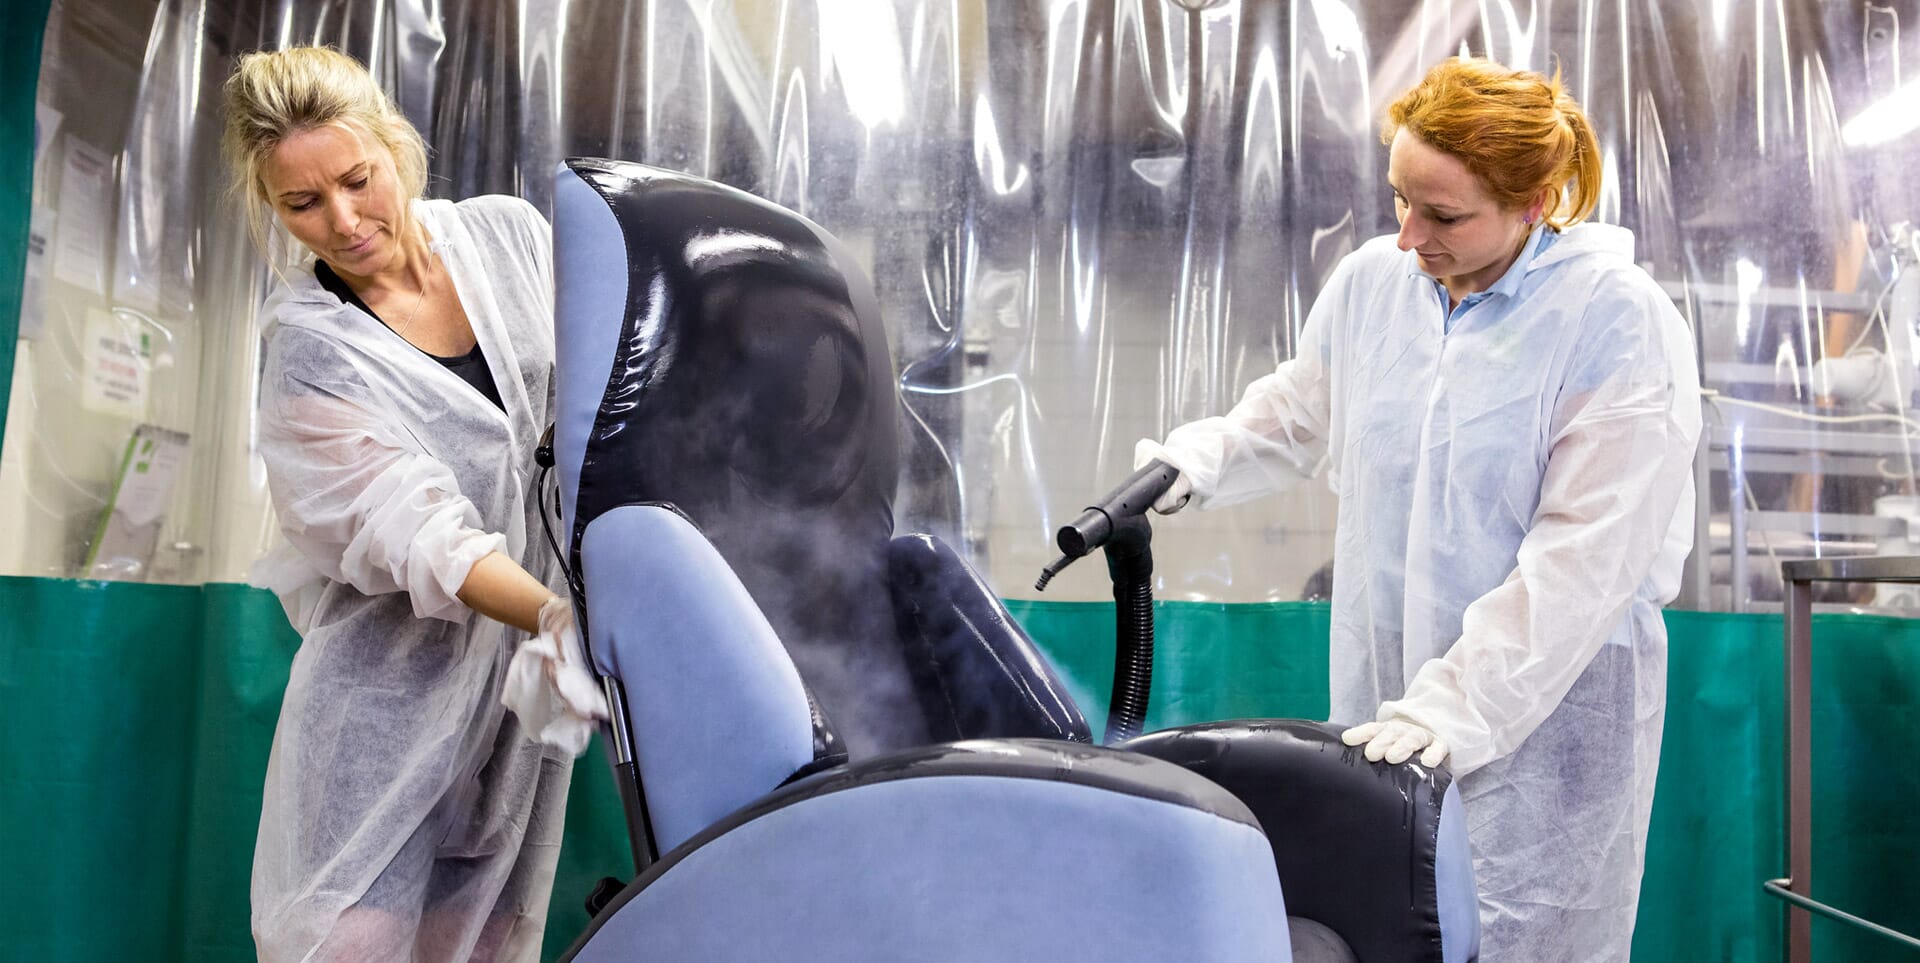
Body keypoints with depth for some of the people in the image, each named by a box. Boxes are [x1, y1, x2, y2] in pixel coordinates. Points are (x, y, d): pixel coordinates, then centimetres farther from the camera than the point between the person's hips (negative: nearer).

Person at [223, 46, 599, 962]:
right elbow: (420, 534, -22)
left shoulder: (510, 234, -1)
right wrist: (559, 618, -37)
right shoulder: (309, 354, -11)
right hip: (396, 674, -3)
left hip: (528, 657, 3)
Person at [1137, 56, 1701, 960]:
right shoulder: (1371, 279, 1)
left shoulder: (1622, 322, -14)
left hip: (1546, 704, -4)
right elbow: (1297, 410, 19)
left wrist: (1459, 702, -24)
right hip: (1381, 685, 5)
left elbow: (1586, 554, -19)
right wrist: (1201, 459, 0)